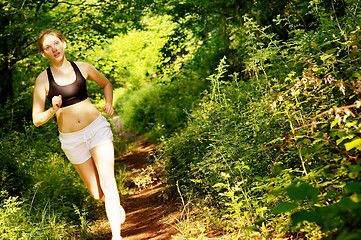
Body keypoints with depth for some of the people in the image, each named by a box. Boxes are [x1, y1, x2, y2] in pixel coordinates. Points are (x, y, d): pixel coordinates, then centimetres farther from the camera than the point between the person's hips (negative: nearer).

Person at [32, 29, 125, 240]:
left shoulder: (82, 68, 0)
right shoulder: (43, 80, -5)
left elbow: (106, 83, 20)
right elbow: (37, 120, -3)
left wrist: (109, 104, 2)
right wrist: (53, 110, -23)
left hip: (97, 128, 0)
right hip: (71, 140, 0)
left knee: (107, 182, -13)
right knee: (97, 194, 7)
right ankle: (117, 206, 41)